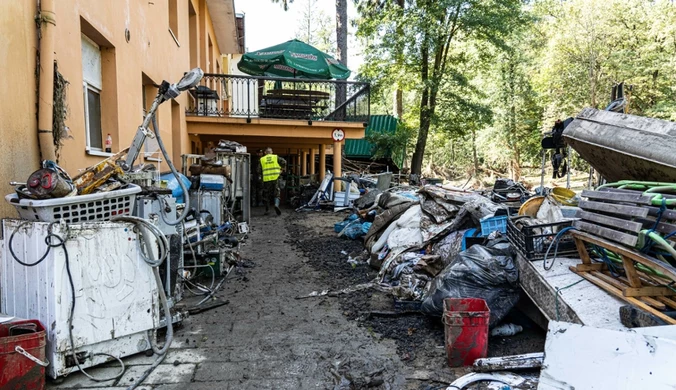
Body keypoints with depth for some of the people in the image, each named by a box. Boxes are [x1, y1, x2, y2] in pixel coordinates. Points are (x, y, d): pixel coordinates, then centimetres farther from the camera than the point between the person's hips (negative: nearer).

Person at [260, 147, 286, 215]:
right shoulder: (276, 157, 6)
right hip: (275, 178, 0)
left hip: (266, 179, 1)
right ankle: (276, 204, -20)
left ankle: (267, 210, 16)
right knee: (276, 194, 6)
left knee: (266, 195, 12)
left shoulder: (262, 159, 6)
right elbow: (284, 162, 2)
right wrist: (280, 168, 17)